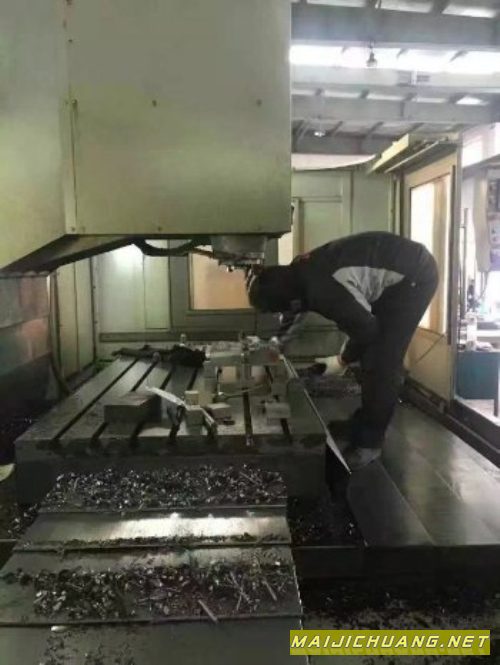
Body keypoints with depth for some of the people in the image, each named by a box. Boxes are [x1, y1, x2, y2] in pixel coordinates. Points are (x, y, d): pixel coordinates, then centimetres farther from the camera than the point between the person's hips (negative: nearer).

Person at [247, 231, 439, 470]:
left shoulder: (323, 292, -32)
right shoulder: (298, 273, -4)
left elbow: (366, 329, -19)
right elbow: (292, 314, 17)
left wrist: (342, 361, -3)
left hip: (414, 277, -9)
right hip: (392, 274, 9)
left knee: (383, 361, -10)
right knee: (371, 354, 13)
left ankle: (368, 442, 0)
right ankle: (362, 423, 25)